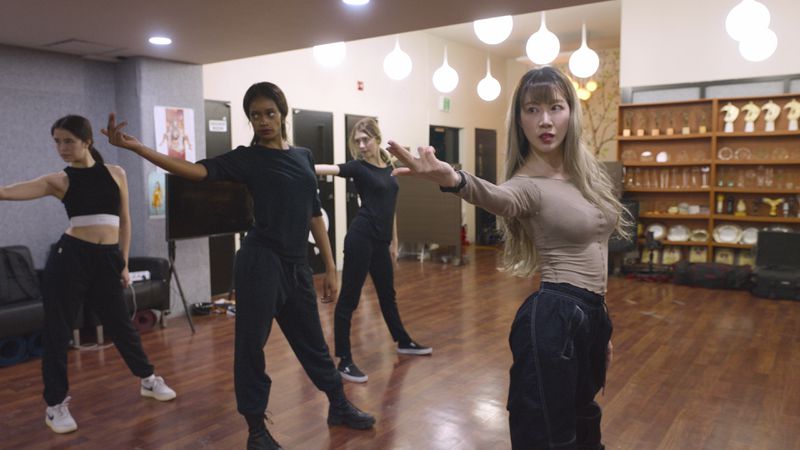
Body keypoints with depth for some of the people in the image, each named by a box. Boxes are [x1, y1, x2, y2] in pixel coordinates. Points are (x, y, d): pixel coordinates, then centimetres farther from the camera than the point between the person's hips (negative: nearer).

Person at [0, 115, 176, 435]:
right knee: (57, 330, 4)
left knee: (120, 324, 14)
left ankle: (148, 380, 34)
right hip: (70, 256, -1)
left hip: (107, 259, 1)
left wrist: (124, 263, 11)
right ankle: (55, 404, 22)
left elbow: (124, 220, 10)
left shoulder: (115, 173, 5)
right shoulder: (59, 181, 0)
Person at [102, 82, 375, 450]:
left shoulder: (304, 156, 10)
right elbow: (198, 171, -18)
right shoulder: (247, 158, -3)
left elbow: (314, 214, 12)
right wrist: (136, 147, -31)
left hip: (297, 266, 4)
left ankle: (339, 407, 36)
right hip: (261, 262, -4)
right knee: (251, 344, 5)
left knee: (312, 341, 17)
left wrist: (329, 267, 11)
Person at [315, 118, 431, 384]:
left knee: (387, 294, 22)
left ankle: (403, 342, 39)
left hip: (381, 241, 7)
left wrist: (394, 242, 19)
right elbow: (330, 169, -22)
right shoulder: (358, 167, -5)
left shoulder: (388, 167, 12)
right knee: (349, 297, -3)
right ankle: (344, 361, 4)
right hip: (361, 238, -7)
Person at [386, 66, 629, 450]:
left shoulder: (586, 170, 7)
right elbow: (500, 199, -41)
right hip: (554, 319, -8)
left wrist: (603, 325, 18)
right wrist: (455, 181, -64)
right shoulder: (526, 185, -15)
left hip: (591, 316, 8)